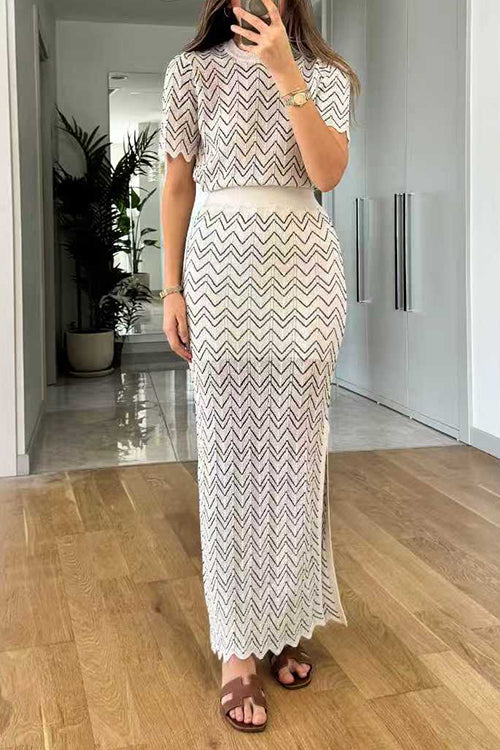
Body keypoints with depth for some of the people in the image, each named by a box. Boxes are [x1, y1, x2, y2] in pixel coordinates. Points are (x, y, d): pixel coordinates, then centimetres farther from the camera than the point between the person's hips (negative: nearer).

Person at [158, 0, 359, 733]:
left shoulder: (324, 73, 9)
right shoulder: (192, 69, 8)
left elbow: (328, 173, -7)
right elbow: (178, 185, 6)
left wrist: (287, 75, -14)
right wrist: (173, 289, 1)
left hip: (305, 269, 1)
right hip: (222, 266, -1)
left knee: (296, 448, 3)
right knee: (228, 450, -3)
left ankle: (288, 622, 18)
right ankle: (238, 645, 4)